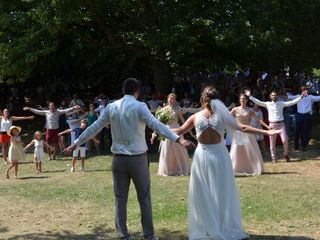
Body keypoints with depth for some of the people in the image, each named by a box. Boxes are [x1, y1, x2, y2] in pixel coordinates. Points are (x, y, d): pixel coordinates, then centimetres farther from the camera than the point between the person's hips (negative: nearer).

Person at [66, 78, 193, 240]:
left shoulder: (111, 107, 4)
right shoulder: (139, 106, -9)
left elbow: (94, 127, 9)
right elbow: (156, 125, -22)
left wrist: (76, 143, 20)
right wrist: (178, 139, -29)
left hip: (118, 159, 3)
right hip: (137, 159, -3)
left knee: (120, 199, 11)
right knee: (144, 198, 8)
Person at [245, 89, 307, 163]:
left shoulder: (281, 103, 7)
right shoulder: (267, 104, 6)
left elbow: (292, 102, 4)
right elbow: (258, 102, 3)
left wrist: (301, 96, -2)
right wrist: (250, 96, -4)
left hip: (281, 124, 0)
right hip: (272, 124, 0)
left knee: (285, 140, -10)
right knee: (272, 143, 4)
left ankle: (286, 155, 12)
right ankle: (273, 158, 15)